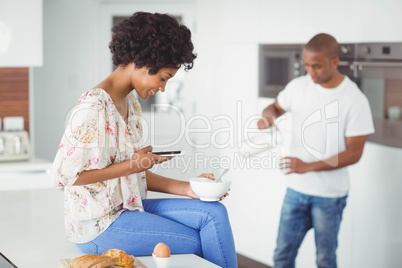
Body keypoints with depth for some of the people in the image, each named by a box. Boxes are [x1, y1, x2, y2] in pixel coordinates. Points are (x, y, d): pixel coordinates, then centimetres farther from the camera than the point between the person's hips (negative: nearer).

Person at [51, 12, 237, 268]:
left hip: (129, 206, 8)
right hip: (100, 224, -8)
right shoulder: (94, 106, -20)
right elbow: (64, 174, -21)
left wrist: (186, 188, 2)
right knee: (204, 243, -8)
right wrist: (130, 165, -17)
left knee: (215, 213, -6)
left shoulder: (130, 103, 10)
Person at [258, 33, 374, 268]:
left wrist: (309, 166, -24)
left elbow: (354, 153, -14)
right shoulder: (299, 86, -1)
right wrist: (268, 115, -8)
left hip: (330, 195, -4)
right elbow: (276, 107, 18)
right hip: (296, 189, 4)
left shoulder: (355, 100, -13)